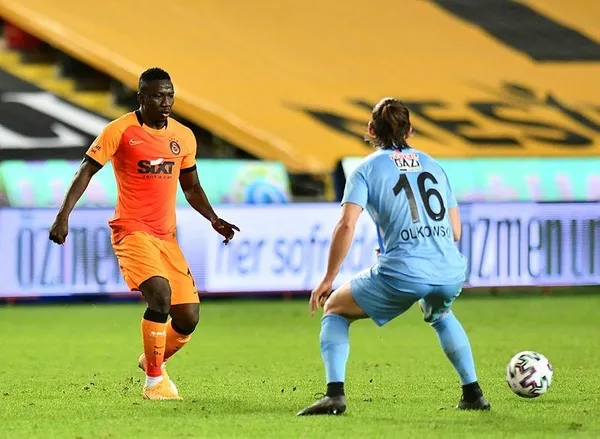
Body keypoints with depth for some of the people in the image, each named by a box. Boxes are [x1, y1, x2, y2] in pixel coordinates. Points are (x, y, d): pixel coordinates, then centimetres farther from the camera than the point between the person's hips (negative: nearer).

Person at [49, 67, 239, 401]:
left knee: (188, 318, -1)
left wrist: (214, 219, 7)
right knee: (160, 294, -28)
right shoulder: (120, 131, -6)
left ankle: (153, 360, 31)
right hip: (131, 231, -6)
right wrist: (64, 215, -18)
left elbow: (191, 188, 22)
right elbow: (86, 172, -7)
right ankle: (154, 381, -15)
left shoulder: (183, 136, 10)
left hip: (167, 236, 6)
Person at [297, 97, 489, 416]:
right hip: (451, 273, 5)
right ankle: (473, 393, 30)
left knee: (334, 308, 18)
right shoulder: (431, 165, 20)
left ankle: (334, 394, 0)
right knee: (439, 315, 39)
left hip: (402, 274, -5)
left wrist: (328, 280, -1)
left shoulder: (368, 168, 7)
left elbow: (346, 225, -7)